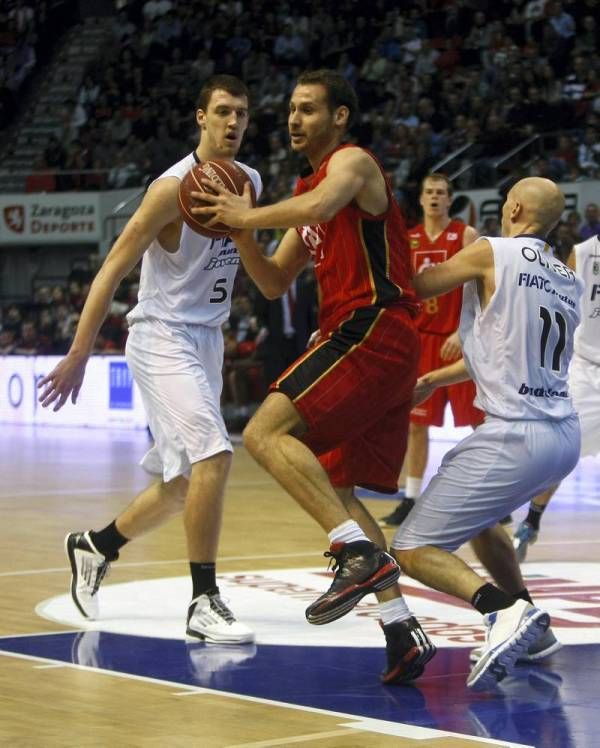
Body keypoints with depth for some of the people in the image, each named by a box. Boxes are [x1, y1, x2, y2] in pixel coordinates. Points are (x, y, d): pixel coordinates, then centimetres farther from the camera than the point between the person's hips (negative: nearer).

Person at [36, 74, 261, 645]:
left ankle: (94, 546, 36)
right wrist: (79, 355, -19)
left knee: (181, 485, 12)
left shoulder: (249, 183, 6)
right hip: (162, 338, -8)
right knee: (213, 454, -23)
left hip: (207, 339, 8)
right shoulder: (173, 187, -15)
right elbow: (113, 267, -15)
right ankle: (204, 603, -17)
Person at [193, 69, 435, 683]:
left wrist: (248, 215, -11)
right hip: (380, 350, 10)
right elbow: (274, 284, 25)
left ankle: (359, 552, -27)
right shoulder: (307, 189, 25)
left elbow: (318, 207, -25)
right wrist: (240, 232, 9)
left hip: (373, 328, -10)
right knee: (332, 489, 8)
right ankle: (402, 631, 5)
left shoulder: (353, 162, -2)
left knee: (266, 433, -18)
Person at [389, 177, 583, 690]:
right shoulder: (570, 282, 15)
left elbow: (415, 287, 3)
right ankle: (527, 624, 26)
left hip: (514, 435, -8)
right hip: (565, 435, 8)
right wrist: (433, 380, 35)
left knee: (413, 549, -4)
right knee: (479, 514, 34)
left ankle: (505, 610, -27)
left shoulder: (491, 253, -5)